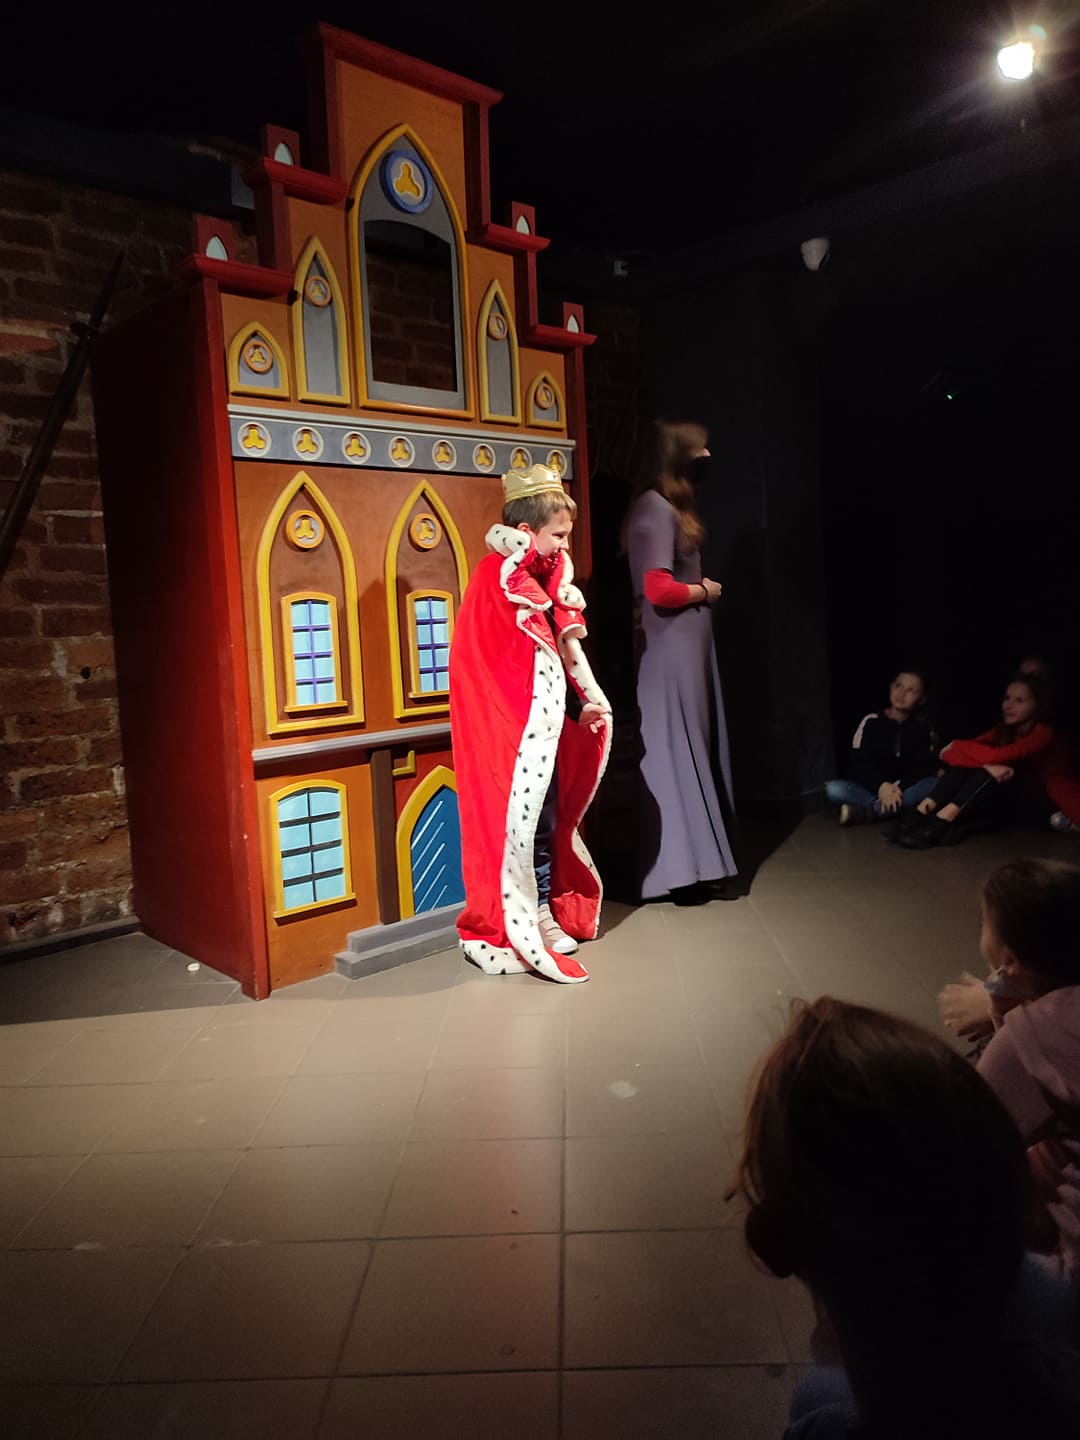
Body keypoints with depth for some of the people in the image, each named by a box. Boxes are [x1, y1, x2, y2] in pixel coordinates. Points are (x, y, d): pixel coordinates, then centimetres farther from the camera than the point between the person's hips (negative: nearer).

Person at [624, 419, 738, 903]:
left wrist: (701, 587, 0)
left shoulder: (670, 508, 17)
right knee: (679, 754, -4)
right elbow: (659, 589, -22)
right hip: (671, 652, -10)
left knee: (695, 750, 13)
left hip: (687, 648, 10)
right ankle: (683, 869, 4)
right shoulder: (655, 509, -14)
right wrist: (704, 590, -7)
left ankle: (698, 861, 22)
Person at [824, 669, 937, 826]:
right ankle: (901, 808, -30)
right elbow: (857, 764, -8)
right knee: (833, 789, -29)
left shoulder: (922, 728, 4)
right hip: (869, 789, -1)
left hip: (904, 789, 1)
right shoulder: (871, 721, 0)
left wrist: (899, 787, -26)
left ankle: (866, 812, -34)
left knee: (935, 784, -30)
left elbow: (924, 767, -7)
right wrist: (881, 785, -26)